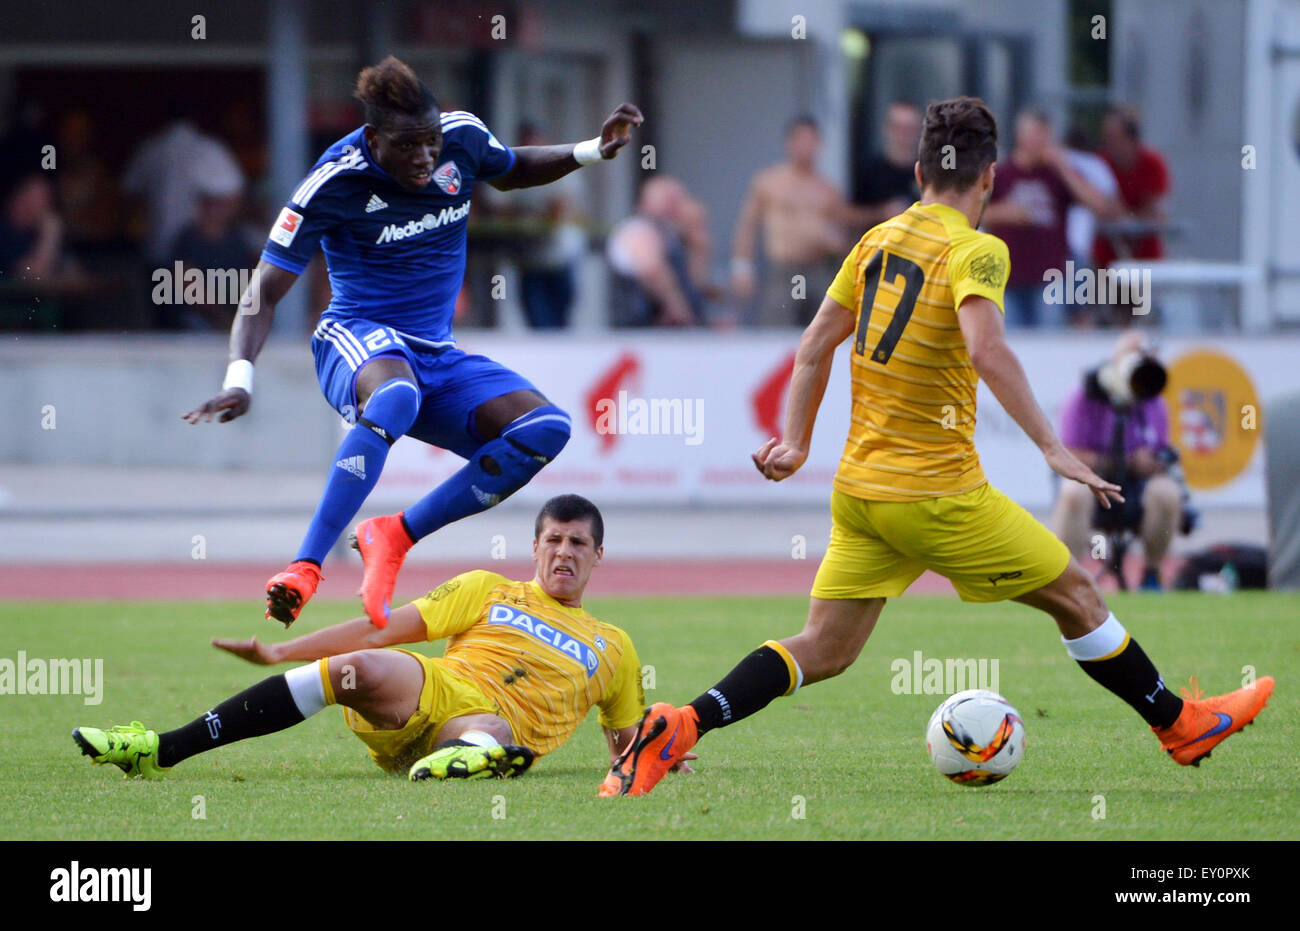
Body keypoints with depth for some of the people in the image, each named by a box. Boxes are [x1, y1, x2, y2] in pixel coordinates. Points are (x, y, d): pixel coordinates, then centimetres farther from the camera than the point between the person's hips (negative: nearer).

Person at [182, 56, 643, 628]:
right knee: (396, 396, -43)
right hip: (359, 341, -6)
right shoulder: (334, 183, -16)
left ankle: (394, 535, -16)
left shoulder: (462, 136, -1)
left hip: (436, 355, 6)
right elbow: (264, 291, -13)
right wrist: (240, 378, -28)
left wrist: (592, 152, 11)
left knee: (545, 428, -19)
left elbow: (509, 172, 25)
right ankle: (304, 570, -50)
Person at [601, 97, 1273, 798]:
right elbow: (986, 351, -29)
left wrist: (796, 443, 22)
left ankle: (677, 727, -10)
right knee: (1075, 594, 10)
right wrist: (1052, 449, -28)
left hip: (860, 489, 7)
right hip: (937, 494, -6)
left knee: (824, 650, 7)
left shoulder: (878, 240, 9)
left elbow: (814, 348, 14)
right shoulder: (975, 251, -12)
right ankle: (1180, 725, 20)